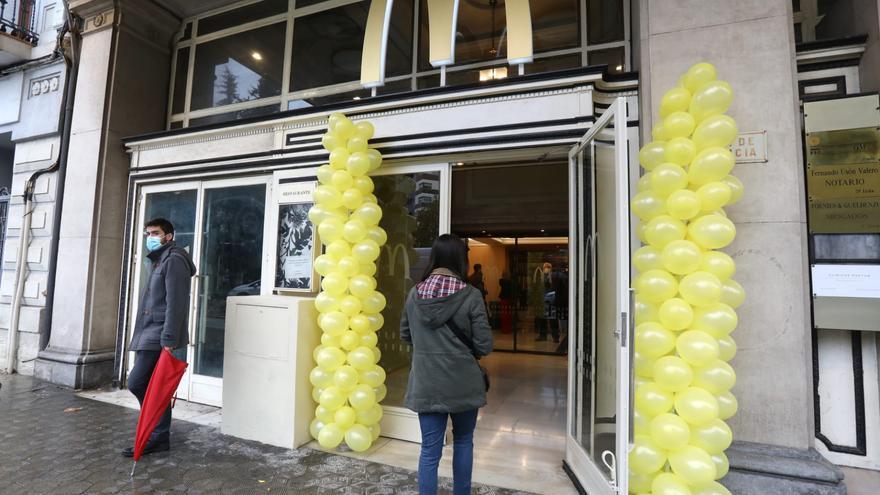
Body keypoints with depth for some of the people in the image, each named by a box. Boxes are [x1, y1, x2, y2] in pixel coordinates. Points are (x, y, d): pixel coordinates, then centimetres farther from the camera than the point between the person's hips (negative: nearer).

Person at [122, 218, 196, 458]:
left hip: (160, 335, -10)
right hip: (150, 334, 10)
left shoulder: (174, 259, -10)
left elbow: (176, 302, -19)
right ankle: (159, 437, 17)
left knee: (137, 382, -10)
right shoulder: (158, 261, 22)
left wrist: (169, 338, -23)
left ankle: (158, 436, 3)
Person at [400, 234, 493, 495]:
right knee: (463, 441, 22)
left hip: (426, 384, 2)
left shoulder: (415, 293, -4)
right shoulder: (470, 295, -15)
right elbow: (484, 346, -12)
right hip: (462, 383, -2)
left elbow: (405, 334, 9)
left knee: (430, 449, 12)